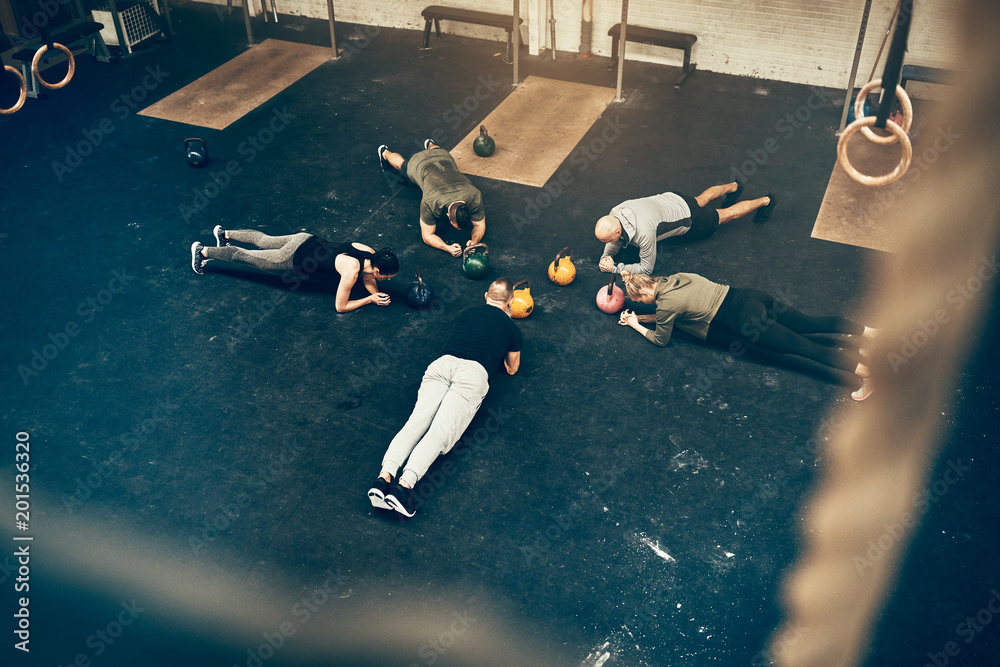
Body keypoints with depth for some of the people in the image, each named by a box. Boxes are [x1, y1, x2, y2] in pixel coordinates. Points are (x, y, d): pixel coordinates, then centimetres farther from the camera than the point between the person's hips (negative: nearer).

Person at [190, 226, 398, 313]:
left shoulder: (370, 252, -13)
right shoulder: (351, 271, -34)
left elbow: (368, 281, 5)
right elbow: (340, 307, -24)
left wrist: (376, 294, -15)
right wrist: (370, 300, -19)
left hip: (307, 241, 6)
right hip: (294, 259, -6)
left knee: (263, 241, 31)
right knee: (247, 256, 14)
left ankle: (225, 233, 52)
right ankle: (203, 251, 31)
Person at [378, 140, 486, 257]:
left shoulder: (475, 196, -43)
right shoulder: (431, 203, -47)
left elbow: (480, 225, -29)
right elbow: (427, 235, -37)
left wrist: (474, 242, -51)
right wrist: (448, 248, -55)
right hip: (417, 163, -2)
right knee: (402, 165, 34)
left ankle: (430, 145, 69)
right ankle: (385, 152, 63)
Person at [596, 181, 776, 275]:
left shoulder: (643, 233, -45)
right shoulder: (615, 213, -25)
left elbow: (646, 268, -32)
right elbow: (613, 245, -4)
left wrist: (615, 269, -35)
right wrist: (606, 257, -24)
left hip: (690, 219, -6)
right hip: (670, 198, 6)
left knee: (724, 215, 21)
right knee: (701, 200, 37)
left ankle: (764, 201, 42)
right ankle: (733, 187, 62)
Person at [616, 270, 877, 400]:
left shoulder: (666, 303, -10)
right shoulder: (673, 278, 14)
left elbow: (660, 339, 7)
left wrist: (636, 325, 19)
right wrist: (642, 317, 26)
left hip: (745, 322, -8)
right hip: (748, 296, 8)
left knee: (804, 346, -11)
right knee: (810, 323, 12)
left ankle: (864, 370, -17)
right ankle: (869, 331, 7)